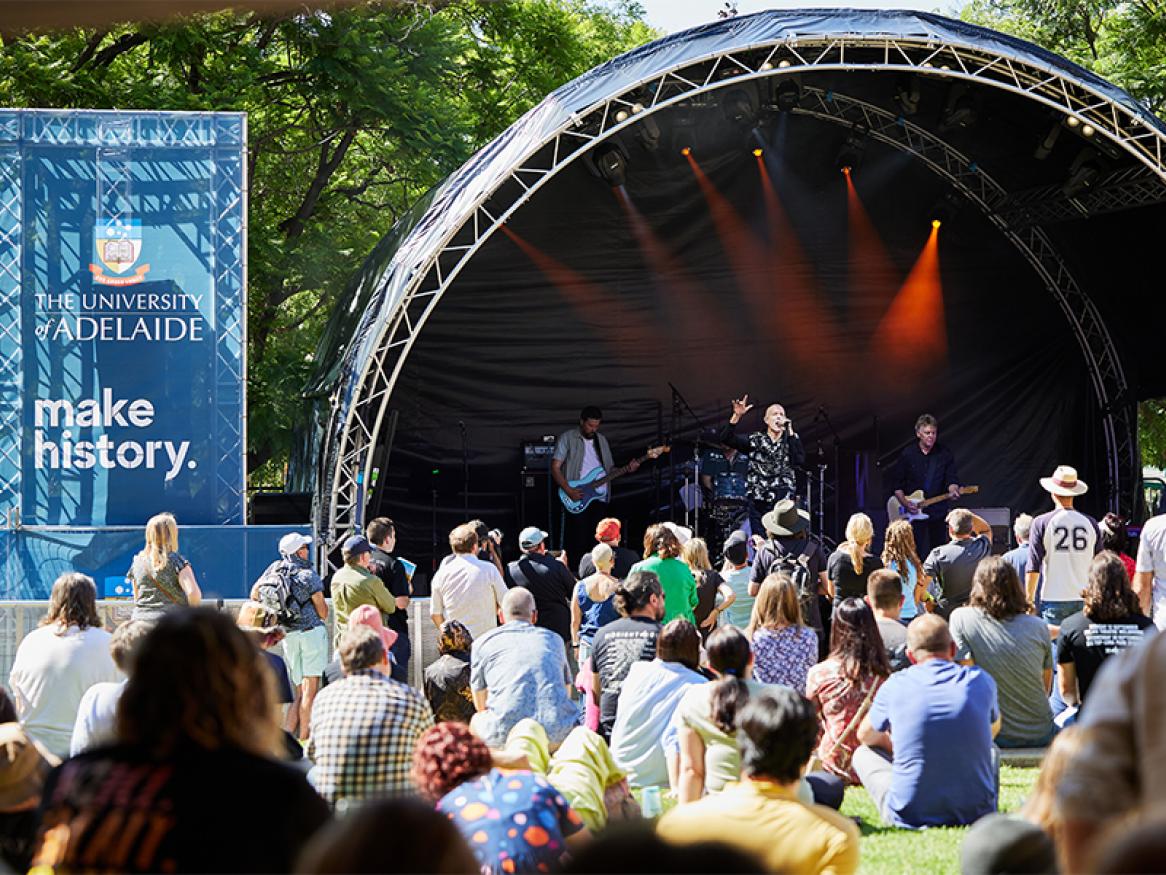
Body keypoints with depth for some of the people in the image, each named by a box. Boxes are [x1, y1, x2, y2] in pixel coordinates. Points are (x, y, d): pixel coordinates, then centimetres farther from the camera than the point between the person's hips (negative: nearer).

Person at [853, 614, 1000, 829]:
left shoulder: (896, 685, -2)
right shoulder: (981, 680, 2)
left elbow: (865, 735, 19)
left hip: (909, 816, -2)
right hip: (975, 814, 3)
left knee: (864, 753, 25)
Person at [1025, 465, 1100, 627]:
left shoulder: (1041, 523, -3)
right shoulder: (1090, 523, 5)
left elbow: (1033, 567, -4)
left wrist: (1029, 600, 3)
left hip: (1053, 600, -2)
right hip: (1084, 600, 3)